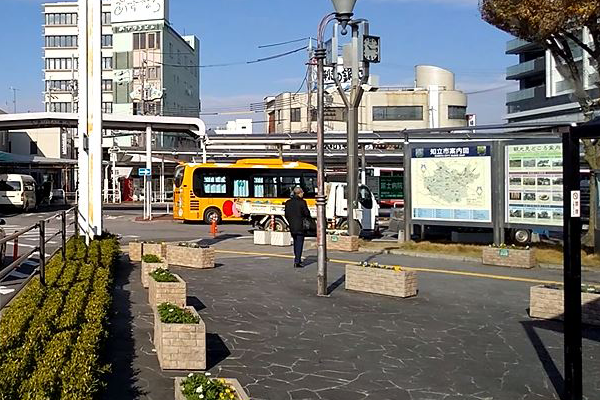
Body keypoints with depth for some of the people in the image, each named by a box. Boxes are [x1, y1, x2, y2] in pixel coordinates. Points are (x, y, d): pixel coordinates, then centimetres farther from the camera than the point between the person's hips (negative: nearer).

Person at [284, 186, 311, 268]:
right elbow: (307, 213, -11)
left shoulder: (288, 203, 5)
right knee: (299, 243, -1)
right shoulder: (302, 202, -13)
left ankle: (297, 259, 30)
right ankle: (297, 262, -5)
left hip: (292, 227, 6)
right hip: (300, 227, -6)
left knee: (296, 243, 20)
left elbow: (286, 215, 9)